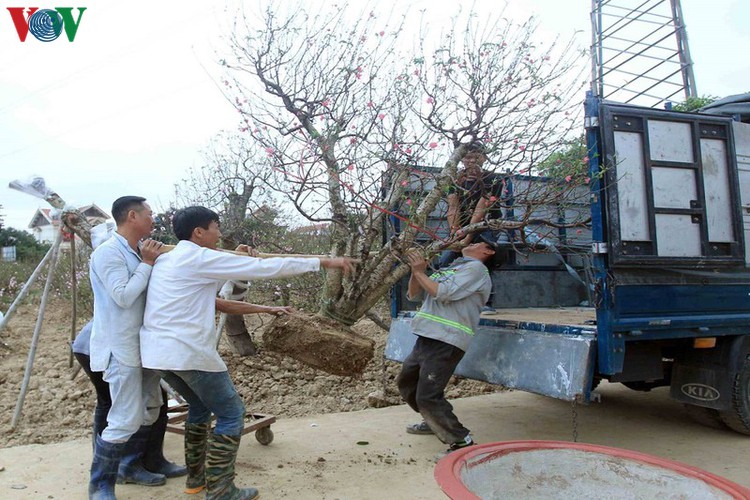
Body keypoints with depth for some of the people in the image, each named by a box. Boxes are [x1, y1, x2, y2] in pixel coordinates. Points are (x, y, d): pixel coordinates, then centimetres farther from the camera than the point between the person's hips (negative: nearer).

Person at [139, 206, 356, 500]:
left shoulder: (167, 260, 16)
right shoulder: (200, 258, -11)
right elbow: (265, 268, -14)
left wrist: (237, 259, 23)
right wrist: (324, 262, -11)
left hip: (158, 350, 10)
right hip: (188, 351, -9)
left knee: (200, 406, 26)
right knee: (231, 414, 3)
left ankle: (196, 476, 34)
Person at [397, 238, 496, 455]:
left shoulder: (475, 268, -3)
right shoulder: (449, 269, 22)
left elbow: (443, 292, -18)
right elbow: (414, 294, 17)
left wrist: (419, 272, -8)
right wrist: (416, 270, 1)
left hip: (446, 342, -9)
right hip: (427, 339, 10)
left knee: (427, 397, -15)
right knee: (406, 382, 23)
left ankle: (462, 441, -2)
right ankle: (435, 423, 39)